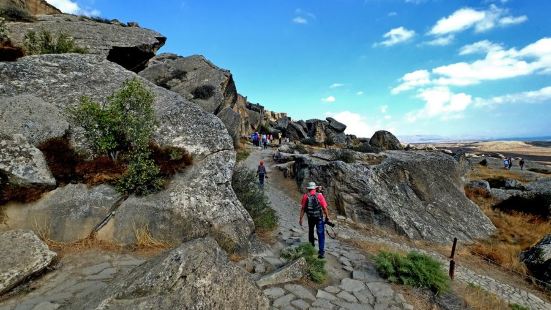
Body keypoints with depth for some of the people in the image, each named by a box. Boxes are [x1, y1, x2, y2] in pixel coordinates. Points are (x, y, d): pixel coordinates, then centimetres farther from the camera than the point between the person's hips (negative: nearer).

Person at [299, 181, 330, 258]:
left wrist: (301, 218, 0)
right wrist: (327, 216, 4)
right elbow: (324, 207, -9)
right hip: (319, 217, -2)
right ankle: (321, 252, -2)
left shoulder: (305, 196, -7)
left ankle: (311, 243, 43)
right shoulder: (319, 195, -11)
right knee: (321, 234, 2)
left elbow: (302, 208, -7)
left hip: (310, 217, 2)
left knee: (311, 230, 27)